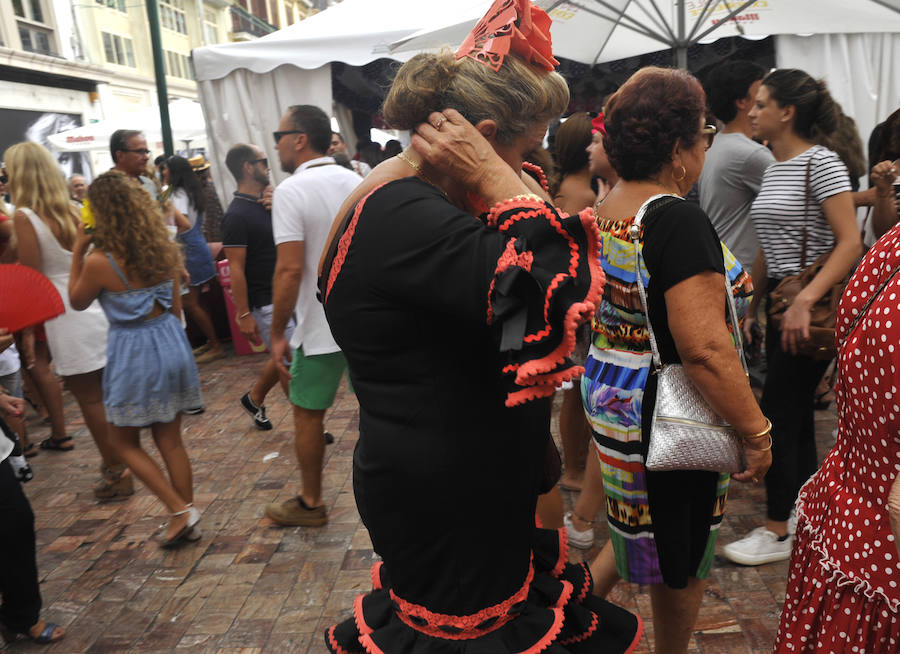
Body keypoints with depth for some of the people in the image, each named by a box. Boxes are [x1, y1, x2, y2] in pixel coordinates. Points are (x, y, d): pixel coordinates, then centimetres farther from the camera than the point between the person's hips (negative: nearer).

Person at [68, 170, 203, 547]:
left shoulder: (99, 261, -16)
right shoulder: (162, 249, -1)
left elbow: (77, 302, 4)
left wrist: (78, 251, 0)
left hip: (133, 353, -6)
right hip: (171, 345, 6)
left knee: (125, 442, 15)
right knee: (170, 440, 16)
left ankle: (180, 511, 8)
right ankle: (187, 521, 24)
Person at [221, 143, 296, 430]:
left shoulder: (265, 204, 11)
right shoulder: (237, 215, -15)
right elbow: (236, 269, -18)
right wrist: (243, 315, -19)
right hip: (264, 303, -9)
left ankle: (254, 399, 38)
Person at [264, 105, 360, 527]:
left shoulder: (291, 190, -13)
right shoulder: (358, 183, 6)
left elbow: (290, 269, -20)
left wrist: (278, 333, -12)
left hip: (321, 328, -6)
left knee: (307, 414, 12)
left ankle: (310, 503, 27)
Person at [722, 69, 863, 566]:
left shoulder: (820, 163, -11)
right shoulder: (772, 168, 14)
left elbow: (851, 243, -18)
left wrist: (804, 301, -28)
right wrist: (751, 307, 15)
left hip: (812, 308, -8)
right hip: (781, 304, 8)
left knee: (777, 416, -4)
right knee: (797, 417, 15)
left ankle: (776, 531, 10)